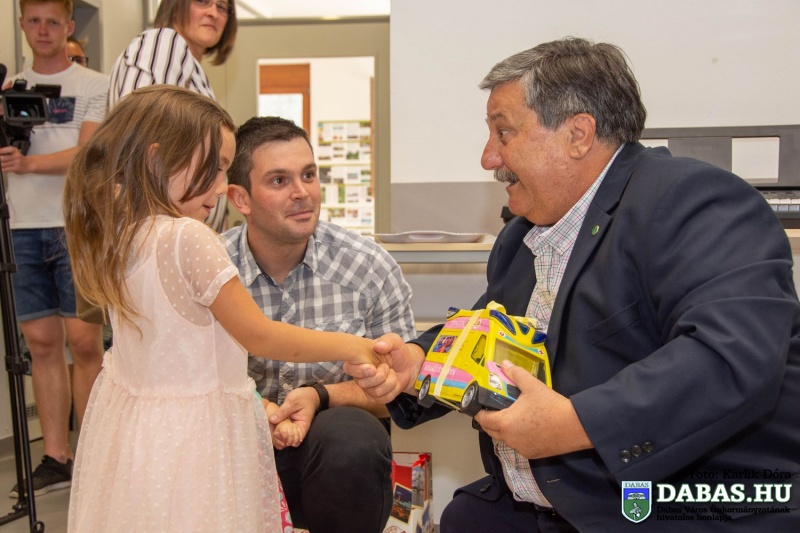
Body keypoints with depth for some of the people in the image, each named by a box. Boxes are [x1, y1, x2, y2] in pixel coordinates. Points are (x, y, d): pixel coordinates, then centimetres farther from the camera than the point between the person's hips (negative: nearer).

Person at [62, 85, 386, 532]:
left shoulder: (113, 235, -1)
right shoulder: (188, 238, -25)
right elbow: (258, 335, -18)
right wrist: (353, 346, -11)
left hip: (128, 416, 8)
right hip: (193, 432, -8)